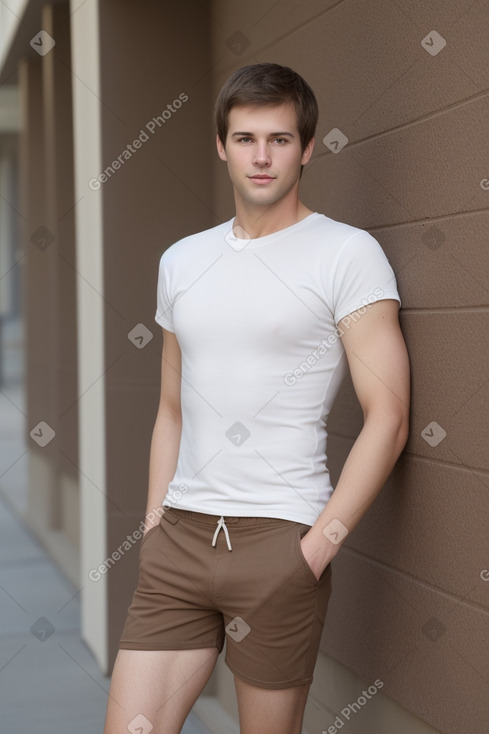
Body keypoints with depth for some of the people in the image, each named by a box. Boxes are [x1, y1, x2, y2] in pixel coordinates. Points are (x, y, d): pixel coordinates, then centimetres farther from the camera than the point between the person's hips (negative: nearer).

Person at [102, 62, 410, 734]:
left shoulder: (348, 254, -4)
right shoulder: (182, 260, 14)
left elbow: (387, 419, -9)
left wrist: (319, 546, -13)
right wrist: (154, 525, 12)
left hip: (279, 539, -5)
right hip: (179, 535, 5)